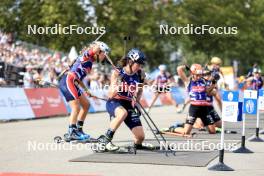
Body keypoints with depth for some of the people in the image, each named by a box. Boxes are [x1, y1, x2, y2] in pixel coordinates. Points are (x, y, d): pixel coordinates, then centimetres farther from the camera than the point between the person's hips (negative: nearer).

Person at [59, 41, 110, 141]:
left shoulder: (90, 62, 21)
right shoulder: (87, 56, -5)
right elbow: (96, 48, -28)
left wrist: (85, 90, 24)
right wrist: (97, 44, -7)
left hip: (72, 84, 10)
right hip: (67, 82, -10)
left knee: (86, 105, 15)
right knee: (76, 108, -14)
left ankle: (78, 130, 22)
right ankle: (72, 133, -11)